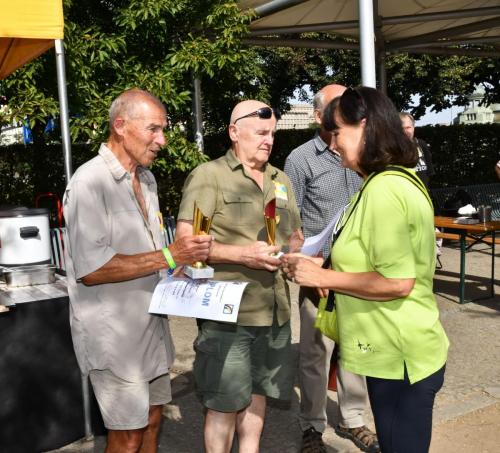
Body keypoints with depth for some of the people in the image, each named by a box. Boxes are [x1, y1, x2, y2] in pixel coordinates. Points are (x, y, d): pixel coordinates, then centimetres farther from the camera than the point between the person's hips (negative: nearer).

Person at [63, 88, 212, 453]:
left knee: (152, 419, 17)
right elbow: (90, 269, -24)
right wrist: (168, 257, -25)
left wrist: (187, 253, 2)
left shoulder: (146, 178, 10)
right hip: (114, 335, -8)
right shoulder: (90, 182, -18)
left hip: (150, 324, 8)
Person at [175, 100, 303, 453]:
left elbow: (296, 237, 21)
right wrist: (242, 254, -22)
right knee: (225, 403, 4)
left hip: (274, 309, 6)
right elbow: (186, 240, -14)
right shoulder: (209, 176, -6)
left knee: (257, 392, 17)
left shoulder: (281, 180, 14)